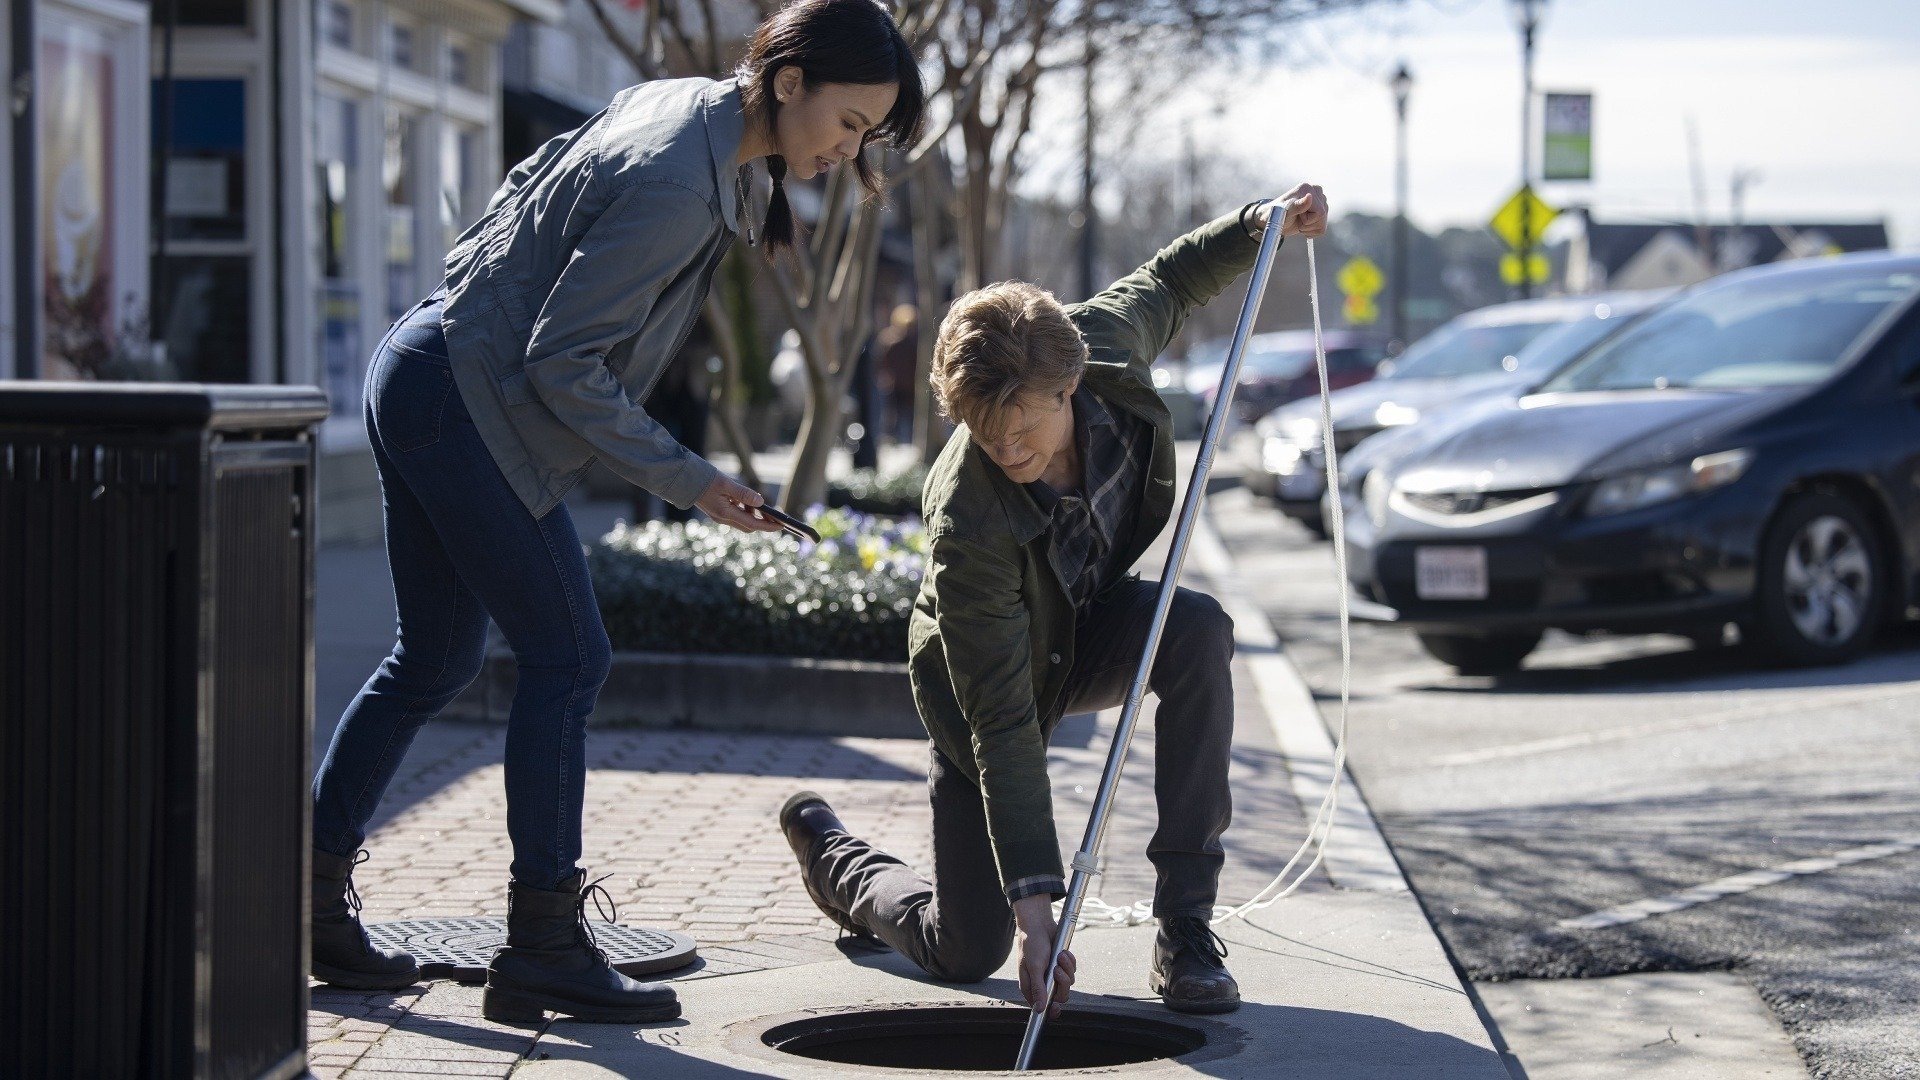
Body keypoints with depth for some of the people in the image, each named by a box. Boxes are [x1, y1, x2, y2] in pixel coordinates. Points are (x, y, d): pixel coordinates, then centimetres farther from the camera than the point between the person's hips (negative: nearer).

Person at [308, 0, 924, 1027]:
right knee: (566, 659, -5)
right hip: (466, 407, -10)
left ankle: (307, 898, 22)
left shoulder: (676, 100, 6)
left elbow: (528, 185, 18)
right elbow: (562, 364, -23)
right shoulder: (679, 185, -24)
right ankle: (544, 948, 0)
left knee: (435, 657, 16)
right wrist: (688, 480, -18)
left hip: (421, 376, 10)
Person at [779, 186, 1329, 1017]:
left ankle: (1184, 927, -22)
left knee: (1199, 632, -32)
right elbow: (1002, 726, -36)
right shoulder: (968, 524, -40)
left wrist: (1261, 224, -13)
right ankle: (829, 849, 33)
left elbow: (1163, 282, 1)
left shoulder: (1103, 342, -28)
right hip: (991, 672, -4)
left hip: (1089, 621, 5)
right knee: (967, 950, -2)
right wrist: (1033, 901, -38)